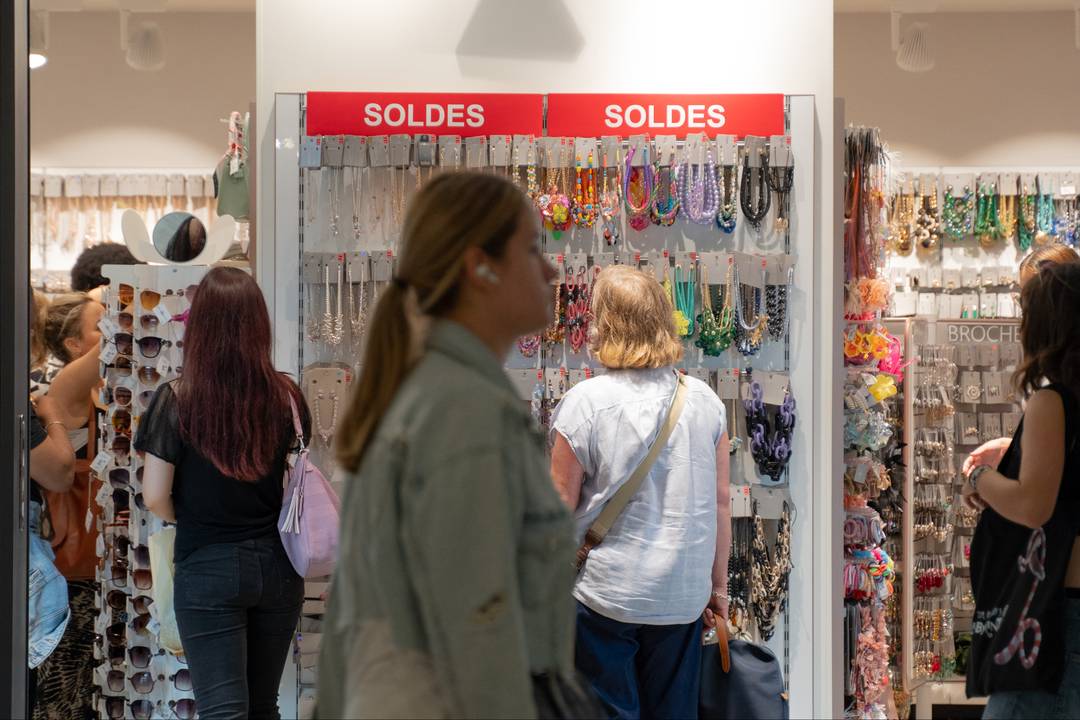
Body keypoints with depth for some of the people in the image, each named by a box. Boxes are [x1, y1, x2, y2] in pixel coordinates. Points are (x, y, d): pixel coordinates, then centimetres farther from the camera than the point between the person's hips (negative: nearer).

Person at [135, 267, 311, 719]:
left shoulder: (175, 402, -13)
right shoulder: (286, 397, -5)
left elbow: (154, 498, -11)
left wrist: (185, 518, 9)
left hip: (207, 568, -4)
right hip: (276, 565, 4)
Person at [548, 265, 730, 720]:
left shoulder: (585, 402, -12)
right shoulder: (704, 400, 0)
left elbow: (559, 509, -8)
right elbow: (720, 503, 4)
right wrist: (718, 585, 15)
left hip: (604, 594, -4)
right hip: (682, 596, 4)